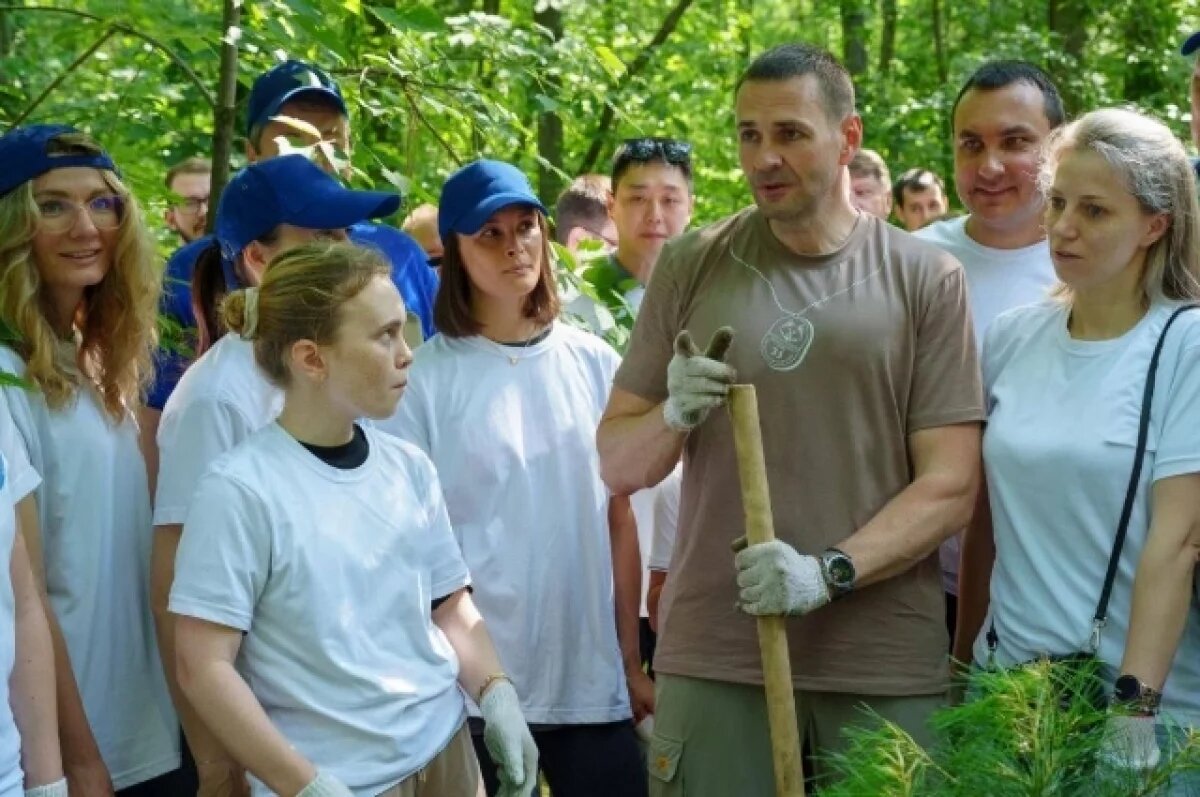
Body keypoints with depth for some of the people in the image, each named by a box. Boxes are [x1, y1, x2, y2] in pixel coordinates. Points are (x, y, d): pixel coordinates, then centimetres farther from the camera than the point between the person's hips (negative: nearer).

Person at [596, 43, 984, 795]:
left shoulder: (928, 279, -1)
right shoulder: (690, 267, 5)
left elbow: (950, 486, -4)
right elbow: (618, 466, 8)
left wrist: (830, 571, -18)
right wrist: (674, 415, -12)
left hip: (886, 662, -1)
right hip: (712, 651, 1)